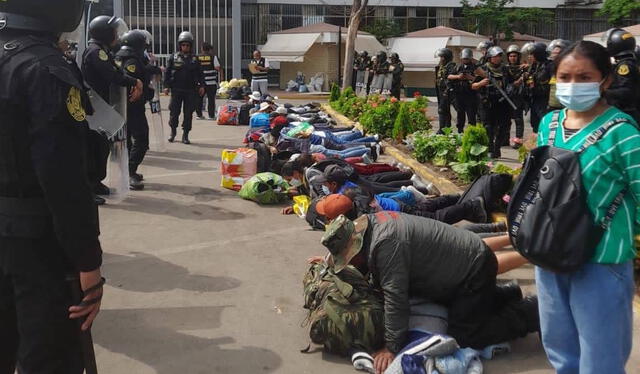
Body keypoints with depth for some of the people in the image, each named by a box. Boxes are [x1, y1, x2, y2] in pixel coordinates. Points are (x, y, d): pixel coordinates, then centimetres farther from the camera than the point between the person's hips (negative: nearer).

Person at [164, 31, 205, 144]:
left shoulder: (194, 59, 9)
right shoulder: (173, 57, 5)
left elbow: (200, 74, 10)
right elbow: (167, 72, 3)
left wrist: (202, 85, -3)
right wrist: (166, 86, -4)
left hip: (190, 90, 1)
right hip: (176, 89, -1)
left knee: (188, 114, 1)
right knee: (174, 112, 1)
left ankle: (185, 135, 10)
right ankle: (173, 131, 23)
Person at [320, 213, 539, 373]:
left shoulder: (385, 243, -32)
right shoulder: (371, 224, -1)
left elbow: (395, 297, -32)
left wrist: (391, 348, -27)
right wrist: (328, 262, 13)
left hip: (475, 269, -10)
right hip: (470, 261, 10)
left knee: (463, 338, -8)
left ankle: (533, 312, 2)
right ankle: (510, 298, 32)